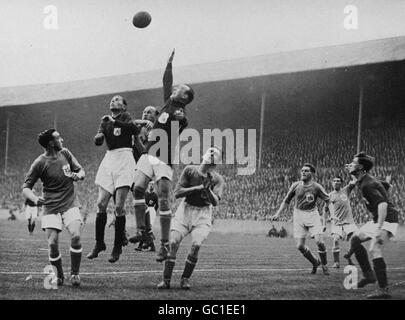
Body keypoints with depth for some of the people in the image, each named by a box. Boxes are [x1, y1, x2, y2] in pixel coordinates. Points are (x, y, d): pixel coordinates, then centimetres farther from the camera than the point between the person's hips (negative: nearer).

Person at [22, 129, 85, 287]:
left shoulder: (65, 153, 4)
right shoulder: (39, 163, -8)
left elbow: (81, 170, 15)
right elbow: (26, 187, -6)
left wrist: (78, 175, -9)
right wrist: (34, 199, -26)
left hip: (70, 204, 2)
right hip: (51, 208, -2)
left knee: (76, 236, -19)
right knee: (53, 243, -10)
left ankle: (74, 274, -1)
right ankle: (59, 275, 15)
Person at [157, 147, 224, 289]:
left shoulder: (217, 179, -6)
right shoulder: (190, 170, -6)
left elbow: (215, 202, -18)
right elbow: (177, 193, -11)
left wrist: (208, 189, -35)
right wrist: (198, 188, -19)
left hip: (203, 214, -1)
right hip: (185, 210, 1)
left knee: (196, 244, -20)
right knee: (173, 242, -13)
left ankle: (185, 279, -4)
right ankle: (166, 280, -5)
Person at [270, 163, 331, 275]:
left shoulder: (316, 187, -4)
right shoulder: (296, 185, 2)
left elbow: (328, 201, -1)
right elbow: (286, 201, 13)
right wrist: (277, 214, 8)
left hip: (312, 215, -2)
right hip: (298, 214, 2)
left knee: (319, 242, -17)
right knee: (300, 246, -5)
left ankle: (324, 265, 8)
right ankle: (315, 262, 21)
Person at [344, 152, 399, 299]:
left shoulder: (367, 184, -21)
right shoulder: (364, 181, 10)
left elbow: (383, 204, -31)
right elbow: (385, 186, 25)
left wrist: (379, 228, -38)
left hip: (386, 219, -11)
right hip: (377, 220, 11)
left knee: (374, 250, -21)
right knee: (355, 240, 10)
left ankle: (383, 290, -19)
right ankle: (369, 275, 12)